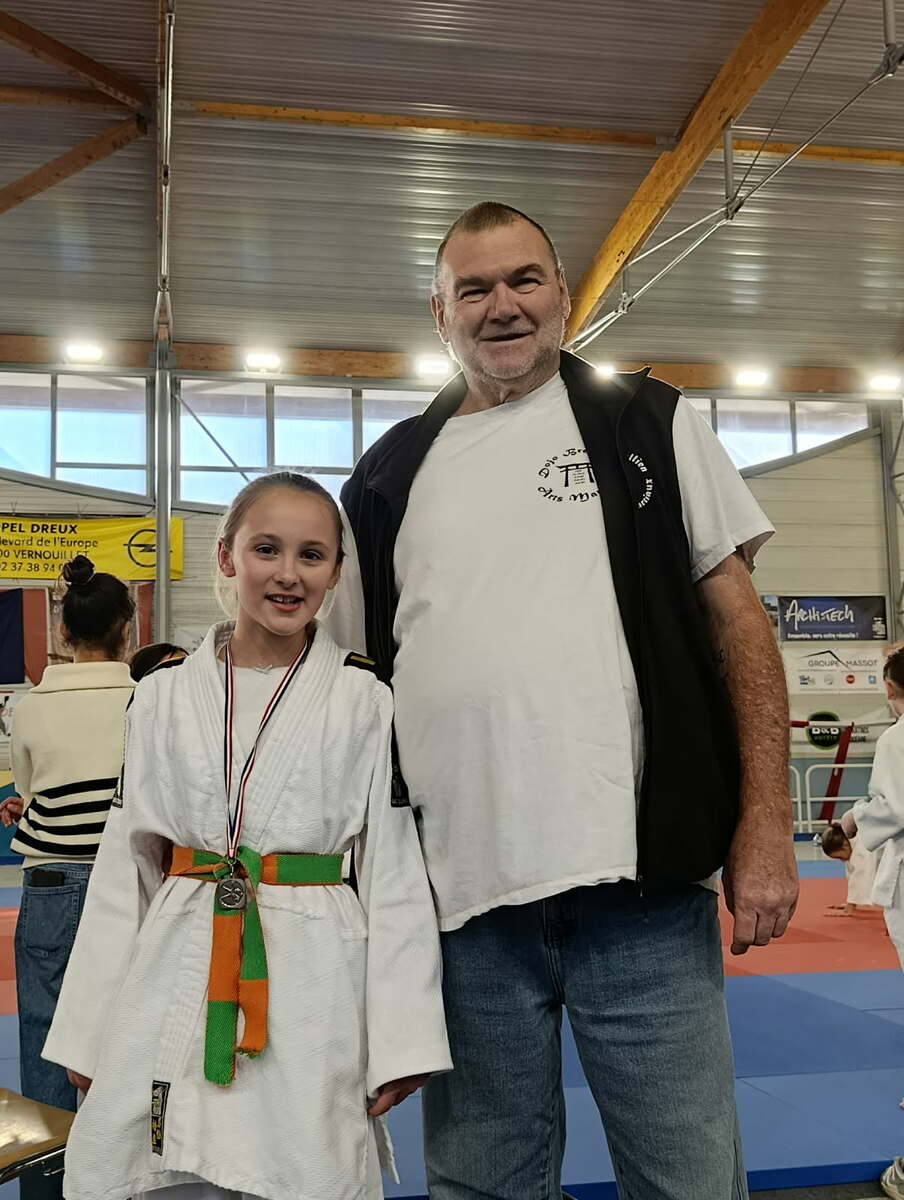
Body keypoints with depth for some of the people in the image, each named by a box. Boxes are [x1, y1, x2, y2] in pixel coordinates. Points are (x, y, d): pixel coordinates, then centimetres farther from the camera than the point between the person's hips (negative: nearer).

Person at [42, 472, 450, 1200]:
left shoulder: (366, 702, -2)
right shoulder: (164, 698, 5)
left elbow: (396, 876, -2)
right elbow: (126, 868, 10)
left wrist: (401, 1042, -5)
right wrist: (88, 1032, 10)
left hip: (311, 976, -2)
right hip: (176, 974, 2)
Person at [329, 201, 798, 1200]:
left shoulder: (646, 424, 7)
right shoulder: (389, 475, 11)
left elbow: (736, 612, 3)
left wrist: (765, 821, -6)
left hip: (643, 884, -2)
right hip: (459, 890, 2)